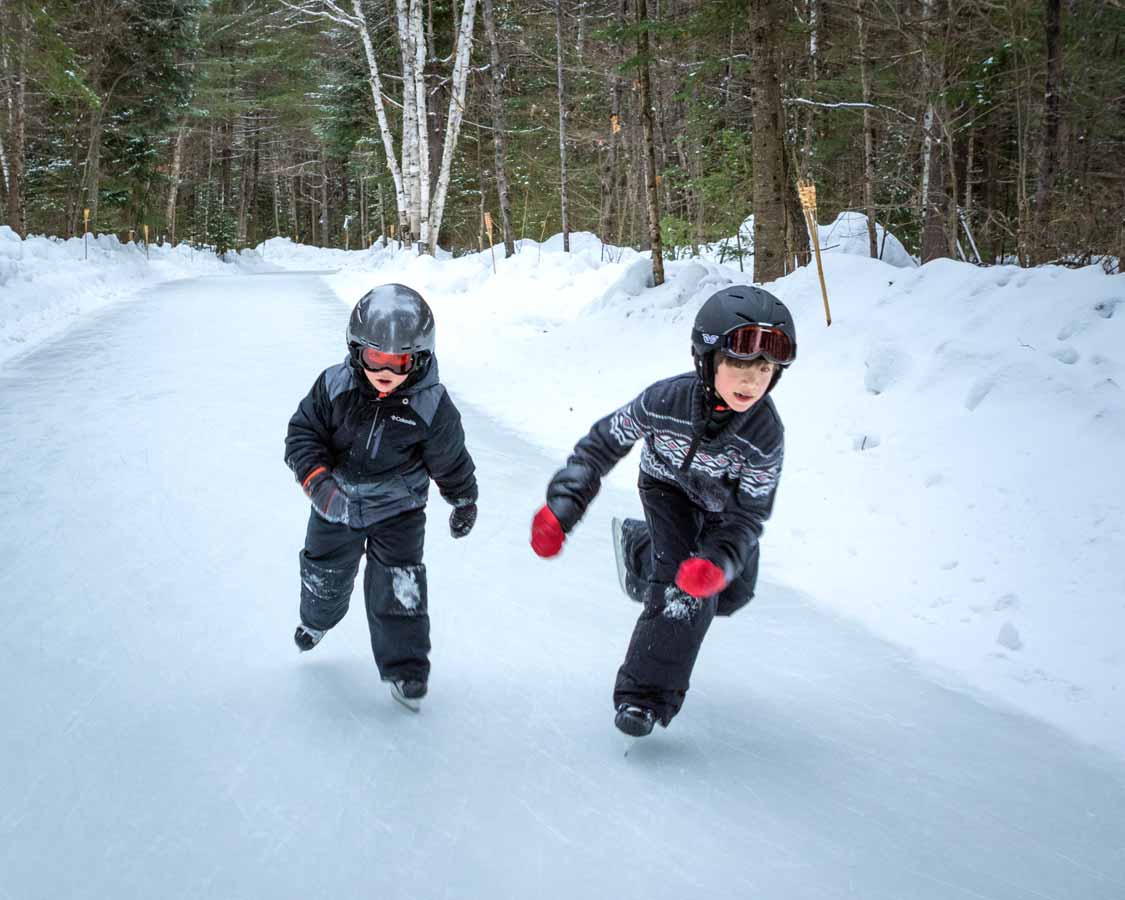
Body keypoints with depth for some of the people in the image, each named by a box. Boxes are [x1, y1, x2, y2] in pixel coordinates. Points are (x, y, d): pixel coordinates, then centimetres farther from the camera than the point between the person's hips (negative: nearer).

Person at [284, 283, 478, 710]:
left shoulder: (431, 406, -21)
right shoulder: (334, 387, -20)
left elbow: (450, 460, -6)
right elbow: (303, 433, -12)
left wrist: (464, 501, 8)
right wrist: (317, 478, -29)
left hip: (396, 510, -2)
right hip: (336, 504, 2)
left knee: (397, 588, -9)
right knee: (324, 574, 22)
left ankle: (405, 669, 9)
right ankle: (317, 619, 57)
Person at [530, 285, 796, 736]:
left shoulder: (765, 434, -36)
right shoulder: (665, 399, -38)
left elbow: (746, 516, -28)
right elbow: (605, 442, -23)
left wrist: (720, 561, -47)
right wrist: (560, 507, -29)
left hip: (725, 503, 3)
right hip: (668, 487, -2)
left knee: (731, 594, 15)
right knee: (684, 592, -21)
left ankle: (638, 546, 38)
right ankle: (645, 693, -6)